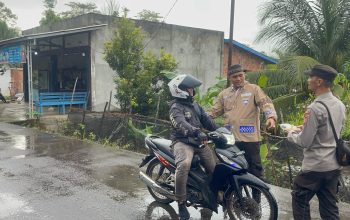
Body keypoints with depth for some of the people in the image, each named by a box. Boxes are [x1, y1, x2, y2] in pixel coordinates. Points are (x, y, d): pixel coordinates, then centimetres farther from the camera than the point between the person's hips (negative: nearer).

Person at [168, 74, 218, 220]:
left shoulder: (195, 105, 19)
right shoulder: (176, 107, -8)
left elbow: (207, 120, 15)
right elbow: (181, 123, -28)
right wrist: (197, 132, -44)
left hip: (199, 141, 8)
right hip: (182, 141, -7)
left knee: (214, 166, 0)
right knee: (184, 164, -34)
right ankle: (181, 202, -22)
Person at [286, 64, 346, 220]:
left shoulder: (315, 108, -21)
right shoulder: (340, 105, 4)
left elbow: (305, 142, -18)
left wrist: (291, 134, 0)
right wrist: (305, 128, 14)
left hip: (315, 167, -8)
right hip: (334, 165, 8)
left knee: (299, 201, 8)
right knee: (329, 207, 15)